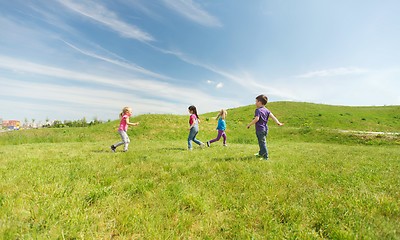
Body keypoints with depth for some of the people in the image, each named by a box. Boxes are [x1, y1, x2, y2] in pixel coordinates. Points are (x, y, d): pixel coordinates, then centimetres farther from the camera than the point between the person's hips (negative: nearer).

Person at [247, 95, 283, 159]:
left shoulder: (258, 110, -14)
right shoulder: (267, 110, 9)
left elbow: (256, 119, -26)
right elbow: (272, 116, -4)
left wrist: (249, 124, -19)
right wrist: (278, 122, -13)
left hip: (260, 130, -9)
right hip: (265, 129, 9)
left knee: (262, 143, 0)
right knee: (262, 142, 23)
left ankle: (265, 157, 8)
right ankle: (261, 153, 41)